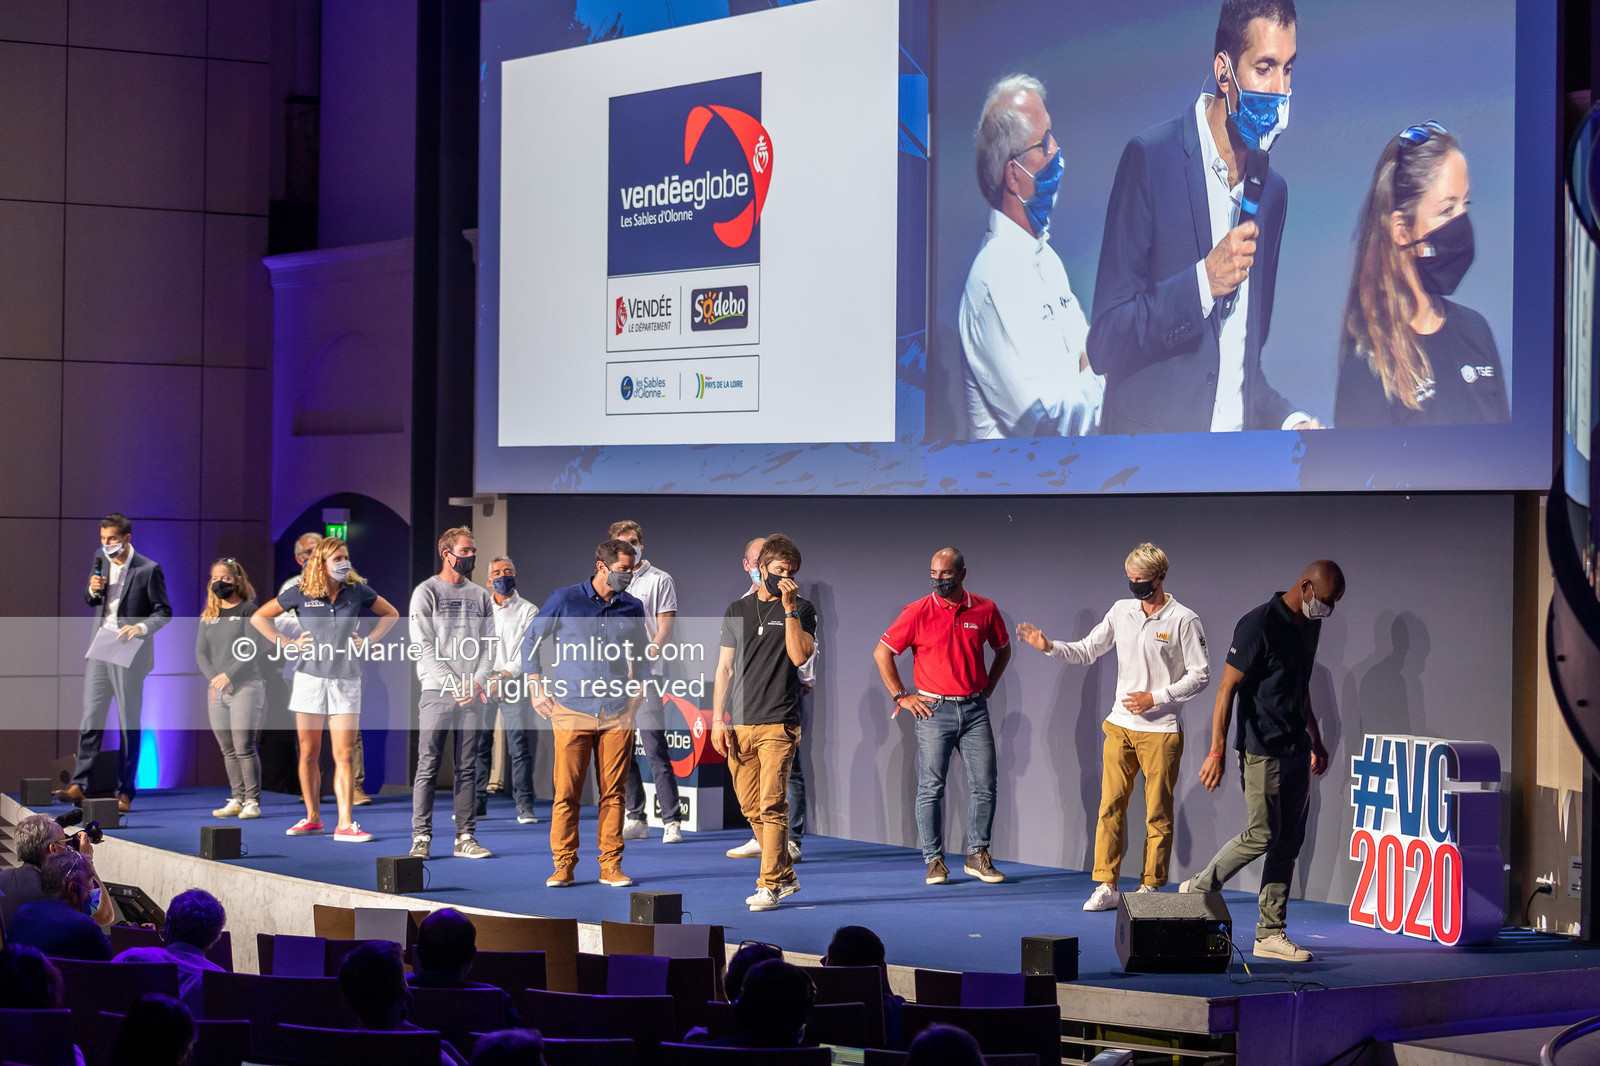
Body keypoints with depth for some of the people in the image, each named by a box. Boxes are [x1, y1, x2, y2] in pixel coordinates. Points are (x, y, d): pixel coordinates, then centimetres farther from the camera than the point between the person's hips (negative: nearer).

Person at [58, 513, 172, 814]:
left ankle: (125, 793, 3)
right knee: (90, 720, 1)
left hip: (129, 654, -5)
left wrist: (141, 627, -21)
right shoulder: (102, 563, 10)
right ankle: (80, 785, 0)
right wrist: (93, 590, -2)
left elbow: (164, 611, -4)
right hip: (99, 651, 5)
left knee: (129, 725, 0)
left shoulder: (148, 569, -7)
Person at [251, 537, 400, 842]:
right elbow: (259, 617, 9)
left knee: (343, 756, -6)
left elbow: (391, 614, 18)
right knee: (309, 754, 6)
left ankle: (345, 824, -7)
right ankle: (312, 817, 19)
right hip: (310, 678, 0)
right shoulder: (301, 594, 0)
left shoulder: (357, 591, 2)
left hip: (346, 679, 0)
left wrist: (369, 640, 6)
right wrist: (285, 644, 1)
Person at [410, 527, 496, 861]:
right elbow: (423, 646, -5)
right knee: (428, 767, -4)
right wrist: (454, 685, -12)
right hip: (437, 692, -4)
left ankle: (465, 837, 7)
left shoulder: (480, 596, 14)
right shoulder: (426, 592, 1)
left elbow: (489, 645, 12)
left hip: (472, 695, 4)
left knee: (467, 768, 4)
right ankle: (421, 837, -1)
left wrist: (477, 682, -5)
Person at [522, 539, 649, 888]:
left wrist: (637, 689, 16)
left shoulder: (632, 608, 8)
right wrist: (538, 689, 4)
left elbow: (641, 651, 26)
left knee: (613, 792, 2)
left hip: (617, 714, 3)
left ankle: (611, 865, 8)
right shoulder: (565, 600, -1)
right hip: (572, 711, -2)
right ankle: (563, 865, 5)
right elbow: (530, 642, 8)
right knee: (567, 792, -4)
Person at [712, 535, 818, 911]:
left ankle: (769, 885, -7)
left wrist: (789, 608, -13)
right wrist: (718, 719, 6)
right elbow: (725, 668, 13)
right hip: (738, 725, 4)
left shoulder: (801, 610, 6)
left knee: (771, 806, -11)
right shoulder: (737, 610, 14)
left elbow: (799, 655, -10)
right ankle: (786, 876, 20)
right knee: (752, 809, 7)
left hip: (778, 724, -4)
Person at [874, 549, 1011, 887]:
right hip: (933, 709, -2)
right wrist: (901, 696, -1)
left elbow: (1003, 649, 21)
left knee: (984, 785, 1)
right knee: (931, 788, -1)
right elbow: (882, 653, 0)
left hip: (974, 710, 2)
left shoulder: (985, 610, 3)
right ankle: (934, 861, 5)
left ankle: (977, 855, 13)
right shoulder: (918, 612, -5)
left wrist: (988, 687, 12)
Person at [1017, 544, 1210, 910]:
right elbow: (1087, 651, 15)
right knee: (1111, 805, -1)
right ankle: (1106, 886, 3)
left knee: (1157, 812, 1)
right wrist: (1050, 647, -2)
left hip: (1161, 731, -4)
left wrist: (1155, 697, -11)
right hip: (1120, 727, 4)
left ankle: (1151, 886, 10)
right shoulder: (1121, 611, 8)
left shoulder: (1184, 620, -5)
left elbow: (1200, 675, -5)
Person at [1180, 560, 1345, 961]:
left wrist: (1316, 740, 28)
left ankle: (1271, 933, 10)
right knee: (1263, 833, -8)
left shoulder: (1310, 626, 11)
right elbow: (1227, 689, -15)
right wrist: (1217, 752, -19)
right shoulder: (1260, 625, -16)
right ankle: (1199, 890, 13)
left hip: (1297, 751, 8)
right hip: (1261, 749, -8)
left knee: (1289, 841, 6)